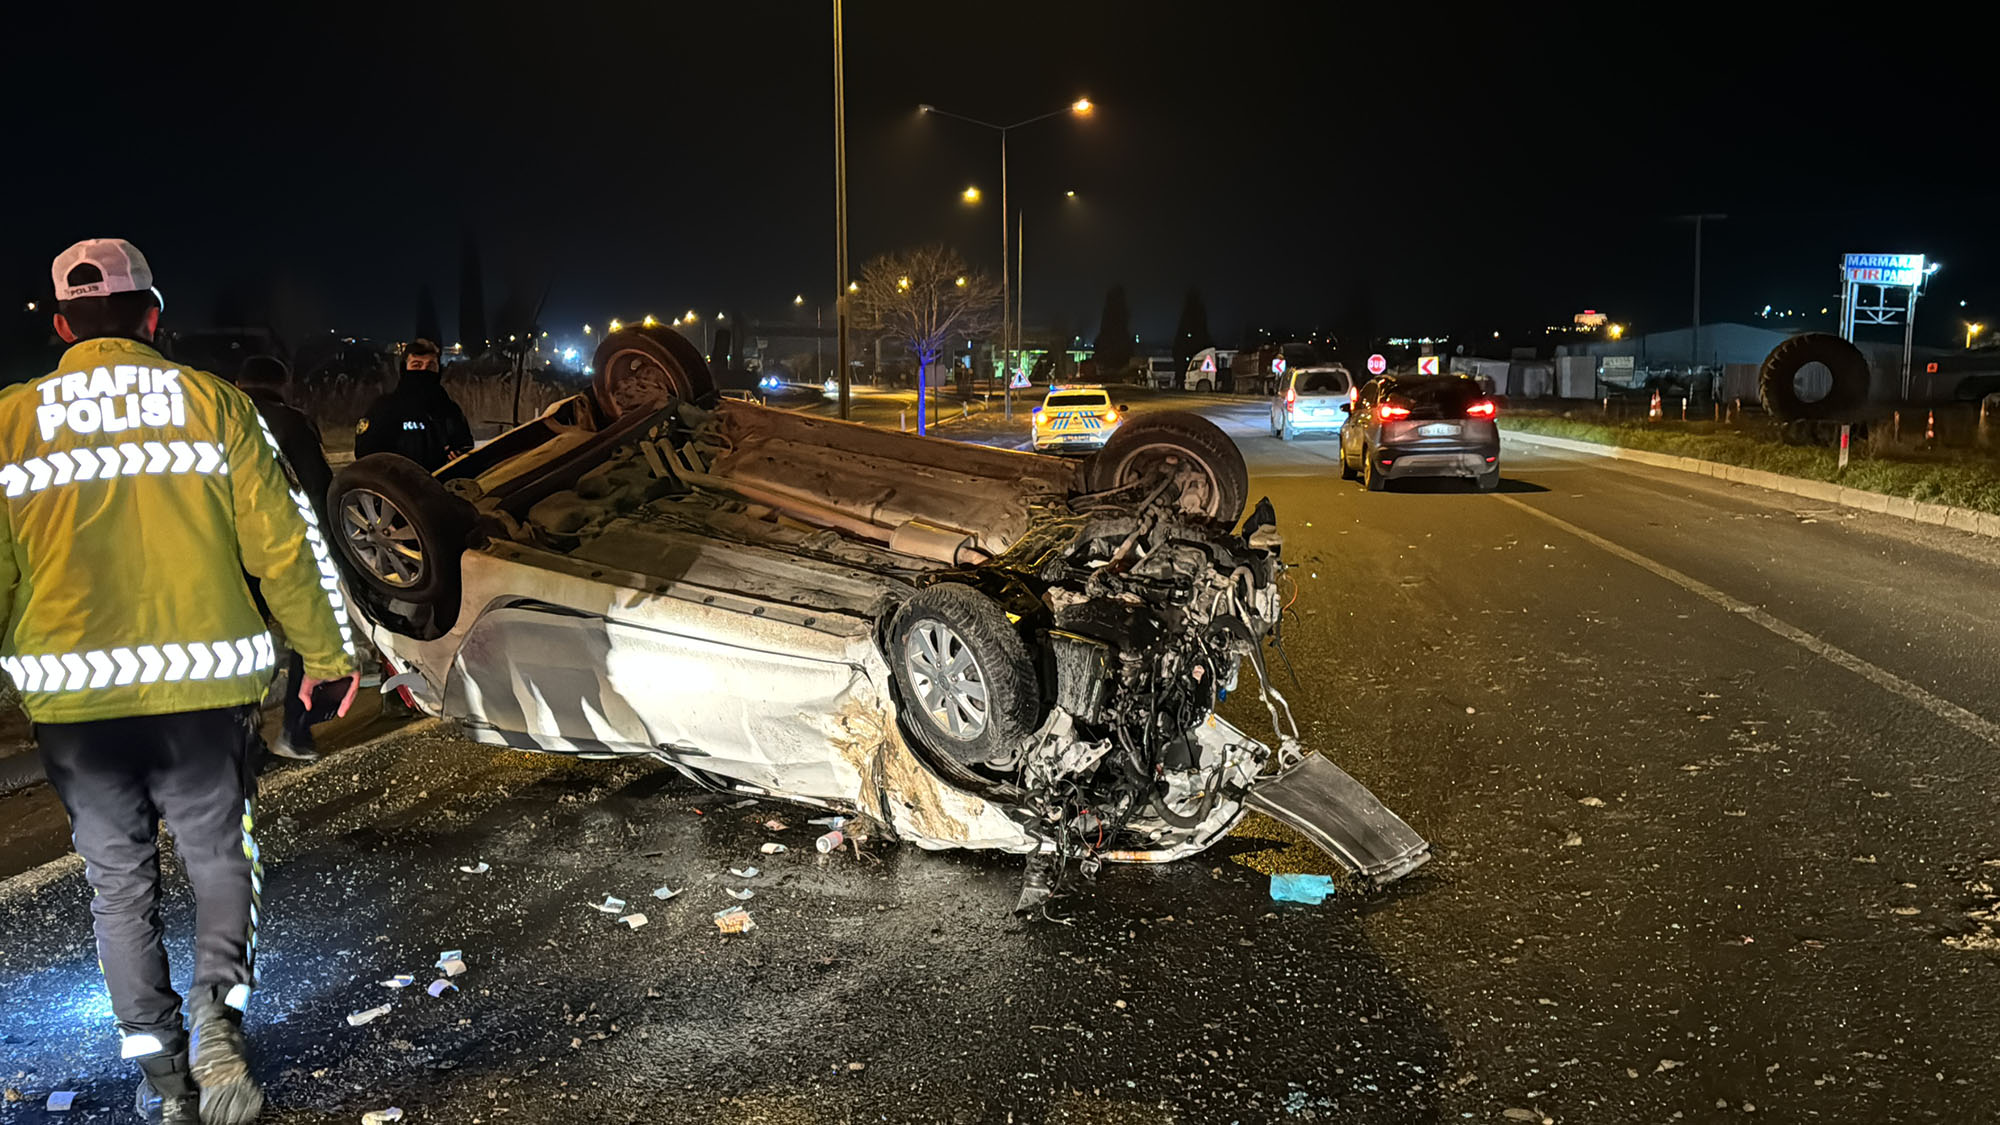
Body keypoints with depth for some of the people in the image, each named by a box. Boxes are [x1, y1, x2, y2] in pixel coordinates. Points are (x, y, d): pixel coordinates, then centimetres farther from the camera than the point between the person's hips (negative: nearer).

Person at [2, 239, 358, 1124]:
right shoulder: (214, 404, -2)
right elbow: (282, 544, -3)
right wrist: (326, 652, 7)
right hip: (201, 687, -1)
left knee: (119, 878, 15)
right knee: (219, 854, 17)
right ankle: (218, 1013, -5)